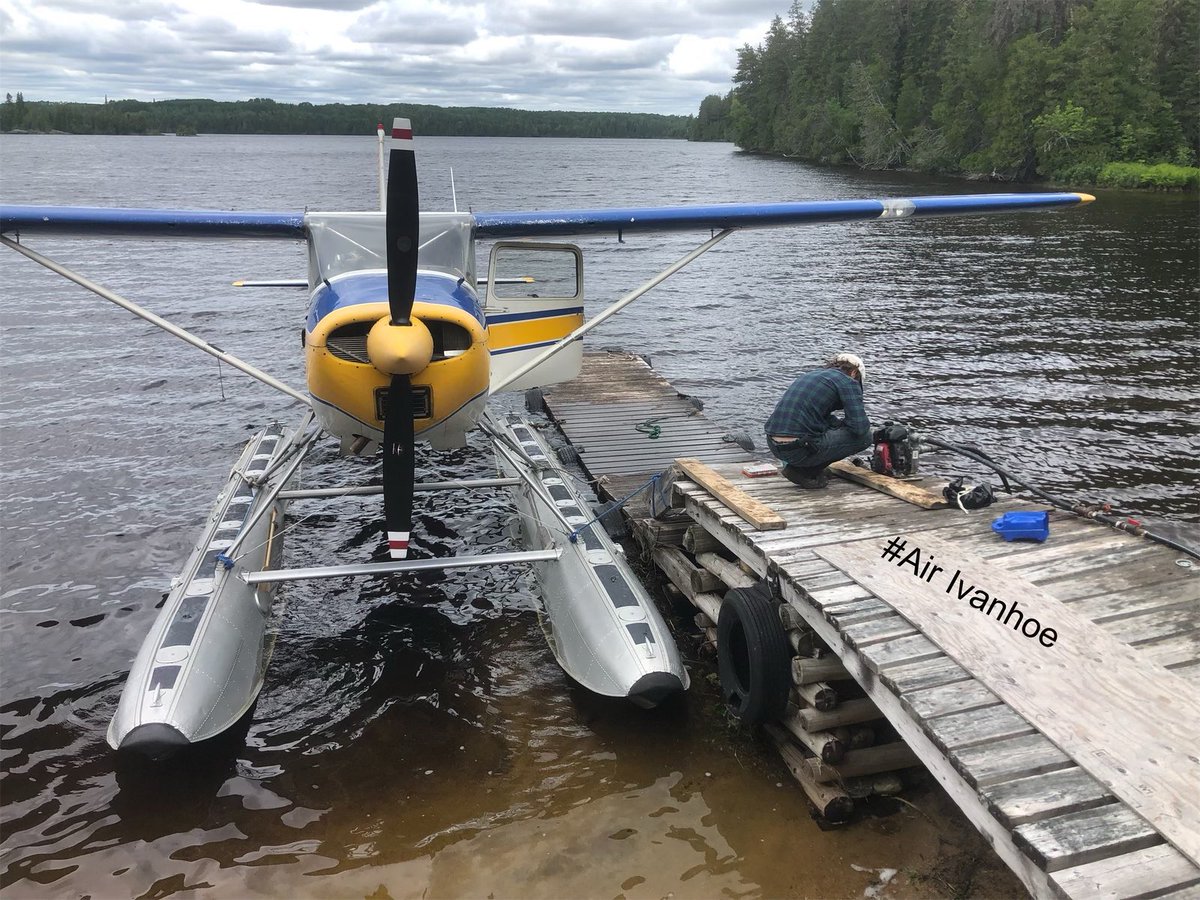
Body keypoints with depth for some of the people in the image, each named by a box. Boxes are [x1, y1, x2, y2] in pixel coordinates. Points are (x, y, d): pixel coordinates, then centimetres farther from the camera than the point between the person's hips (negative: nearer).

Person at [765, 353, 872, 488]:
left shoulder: (808, 375, 24)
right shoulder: (848, 382, 1)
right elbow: (860, 427, -6)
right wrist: (844, 422, 14)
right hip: (798, 449, -9)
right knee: (864, 436, 7)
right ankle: (802, 471, 3)